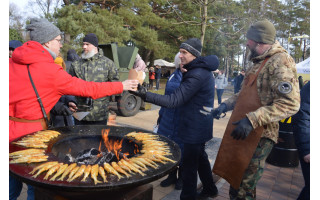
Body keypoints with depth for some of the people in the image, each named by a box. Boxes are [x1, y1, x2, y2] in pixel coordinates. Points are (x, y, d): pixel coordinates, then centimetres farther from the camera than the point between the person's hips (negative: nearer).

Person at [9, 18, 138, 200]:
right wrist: (122, 86, -2)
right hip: (29, 132, -7)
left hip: (12, 129, 7)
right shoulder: (50, 70, -15)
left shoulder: (13, 61, 5)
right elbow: (88, 89, -11)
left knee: (13, 185, 21)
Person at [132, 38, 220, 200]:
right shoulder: (203, 70, 8)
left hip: (195, 128, -11)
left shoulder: (197, 75, -25)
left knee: (189, 164, 1)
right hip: (200, 125, 11)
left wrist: (145, 95, -35)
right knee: (200, 157, 24)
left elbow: (174, 100, -31)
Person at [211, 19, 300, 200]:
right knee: (236, 183, 20)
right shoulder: (259, 63, 18)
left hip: (258, 137, -9)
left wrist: (252, 120, -28)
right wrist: (226, 105, 11)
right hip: (240, 132, 9)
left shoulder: (280, 62, -13)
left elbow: (290, 103, -23)